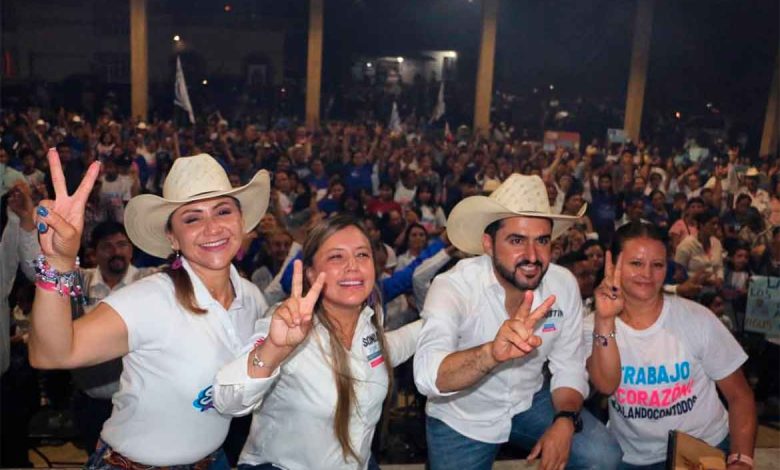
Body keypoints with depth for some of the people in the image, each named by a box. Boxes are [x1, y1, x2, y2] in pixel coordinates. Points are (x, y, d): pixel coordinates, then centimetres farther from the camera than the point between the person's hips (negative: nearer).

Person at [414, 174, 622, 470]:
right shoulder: (453, 286, -28)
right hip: (461, 417, -3)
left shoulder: (563, 284, -14)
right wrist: (492, 353, -61)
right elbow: (427, 376, -43)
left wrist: (565, 420, -22)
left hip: (530, 402, 3)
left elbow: (569, 366, -4)